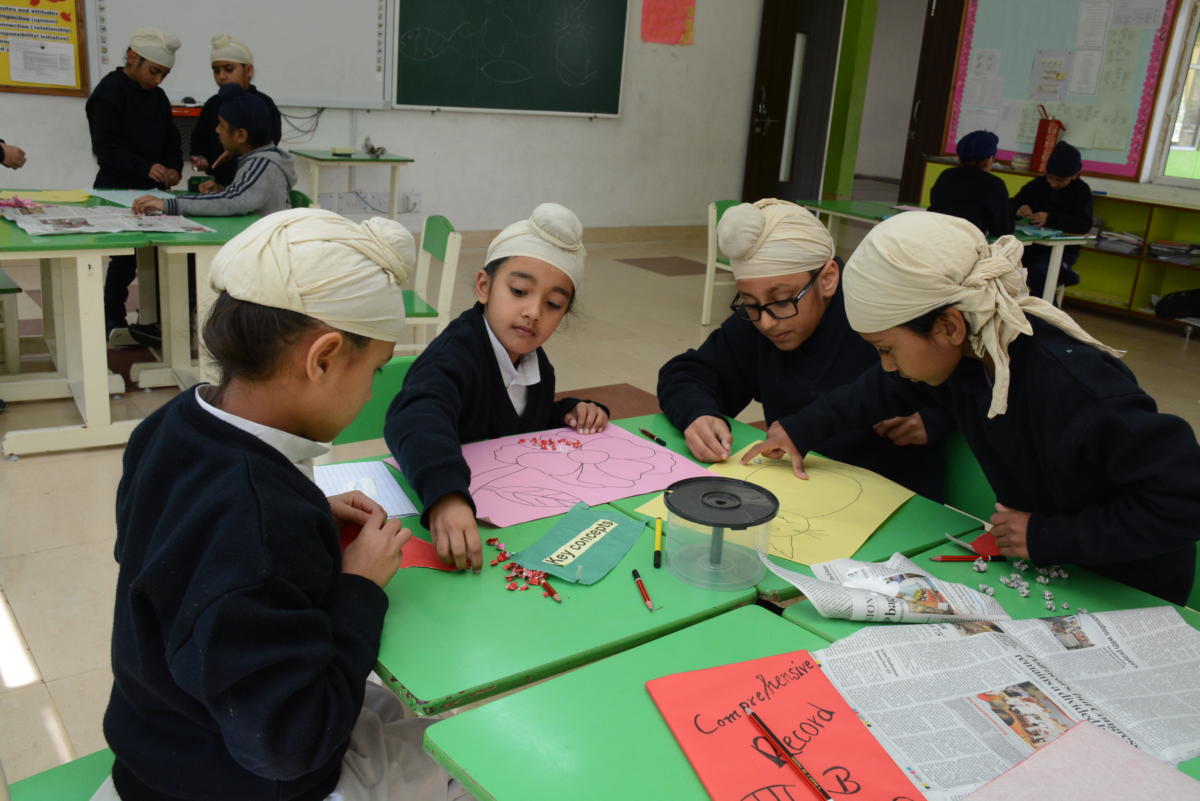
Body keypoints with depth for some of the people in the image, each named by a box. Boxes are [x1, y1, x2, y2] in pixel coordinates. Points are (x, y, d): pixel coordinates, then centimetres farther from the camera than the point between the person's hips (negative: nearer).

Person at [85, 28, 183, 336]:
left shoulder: (157, 96, 13)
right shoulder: (109, 92, -9)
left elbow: (171, 140, 15)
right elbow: (107, 148, -16)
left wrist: (173, 168, -6)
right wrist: (147, 168, -29)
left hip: (151, 191, 7)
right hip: (117, 191, -6)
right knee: (125, 258, -4)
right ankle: (113, 322, 9)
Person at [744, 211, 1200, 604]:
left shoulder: (1071, 388, -36)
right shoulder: (965, 353, -11)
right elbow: (884, 388, 10)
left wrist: (1050, 535, -28)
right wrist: (802, 431, 9)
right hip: (1042, 566, 7)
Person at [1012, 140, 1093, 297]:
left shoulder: (1082, 191, -1)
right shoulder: (1037, 184, 7)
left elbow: (1084, 225, -13)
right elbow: (1011, 206, 10)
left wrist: (1050, 219, -26)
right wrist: (1018, 210, -16)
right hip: (1033, 245, 3)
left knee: (1040, 271, -33)